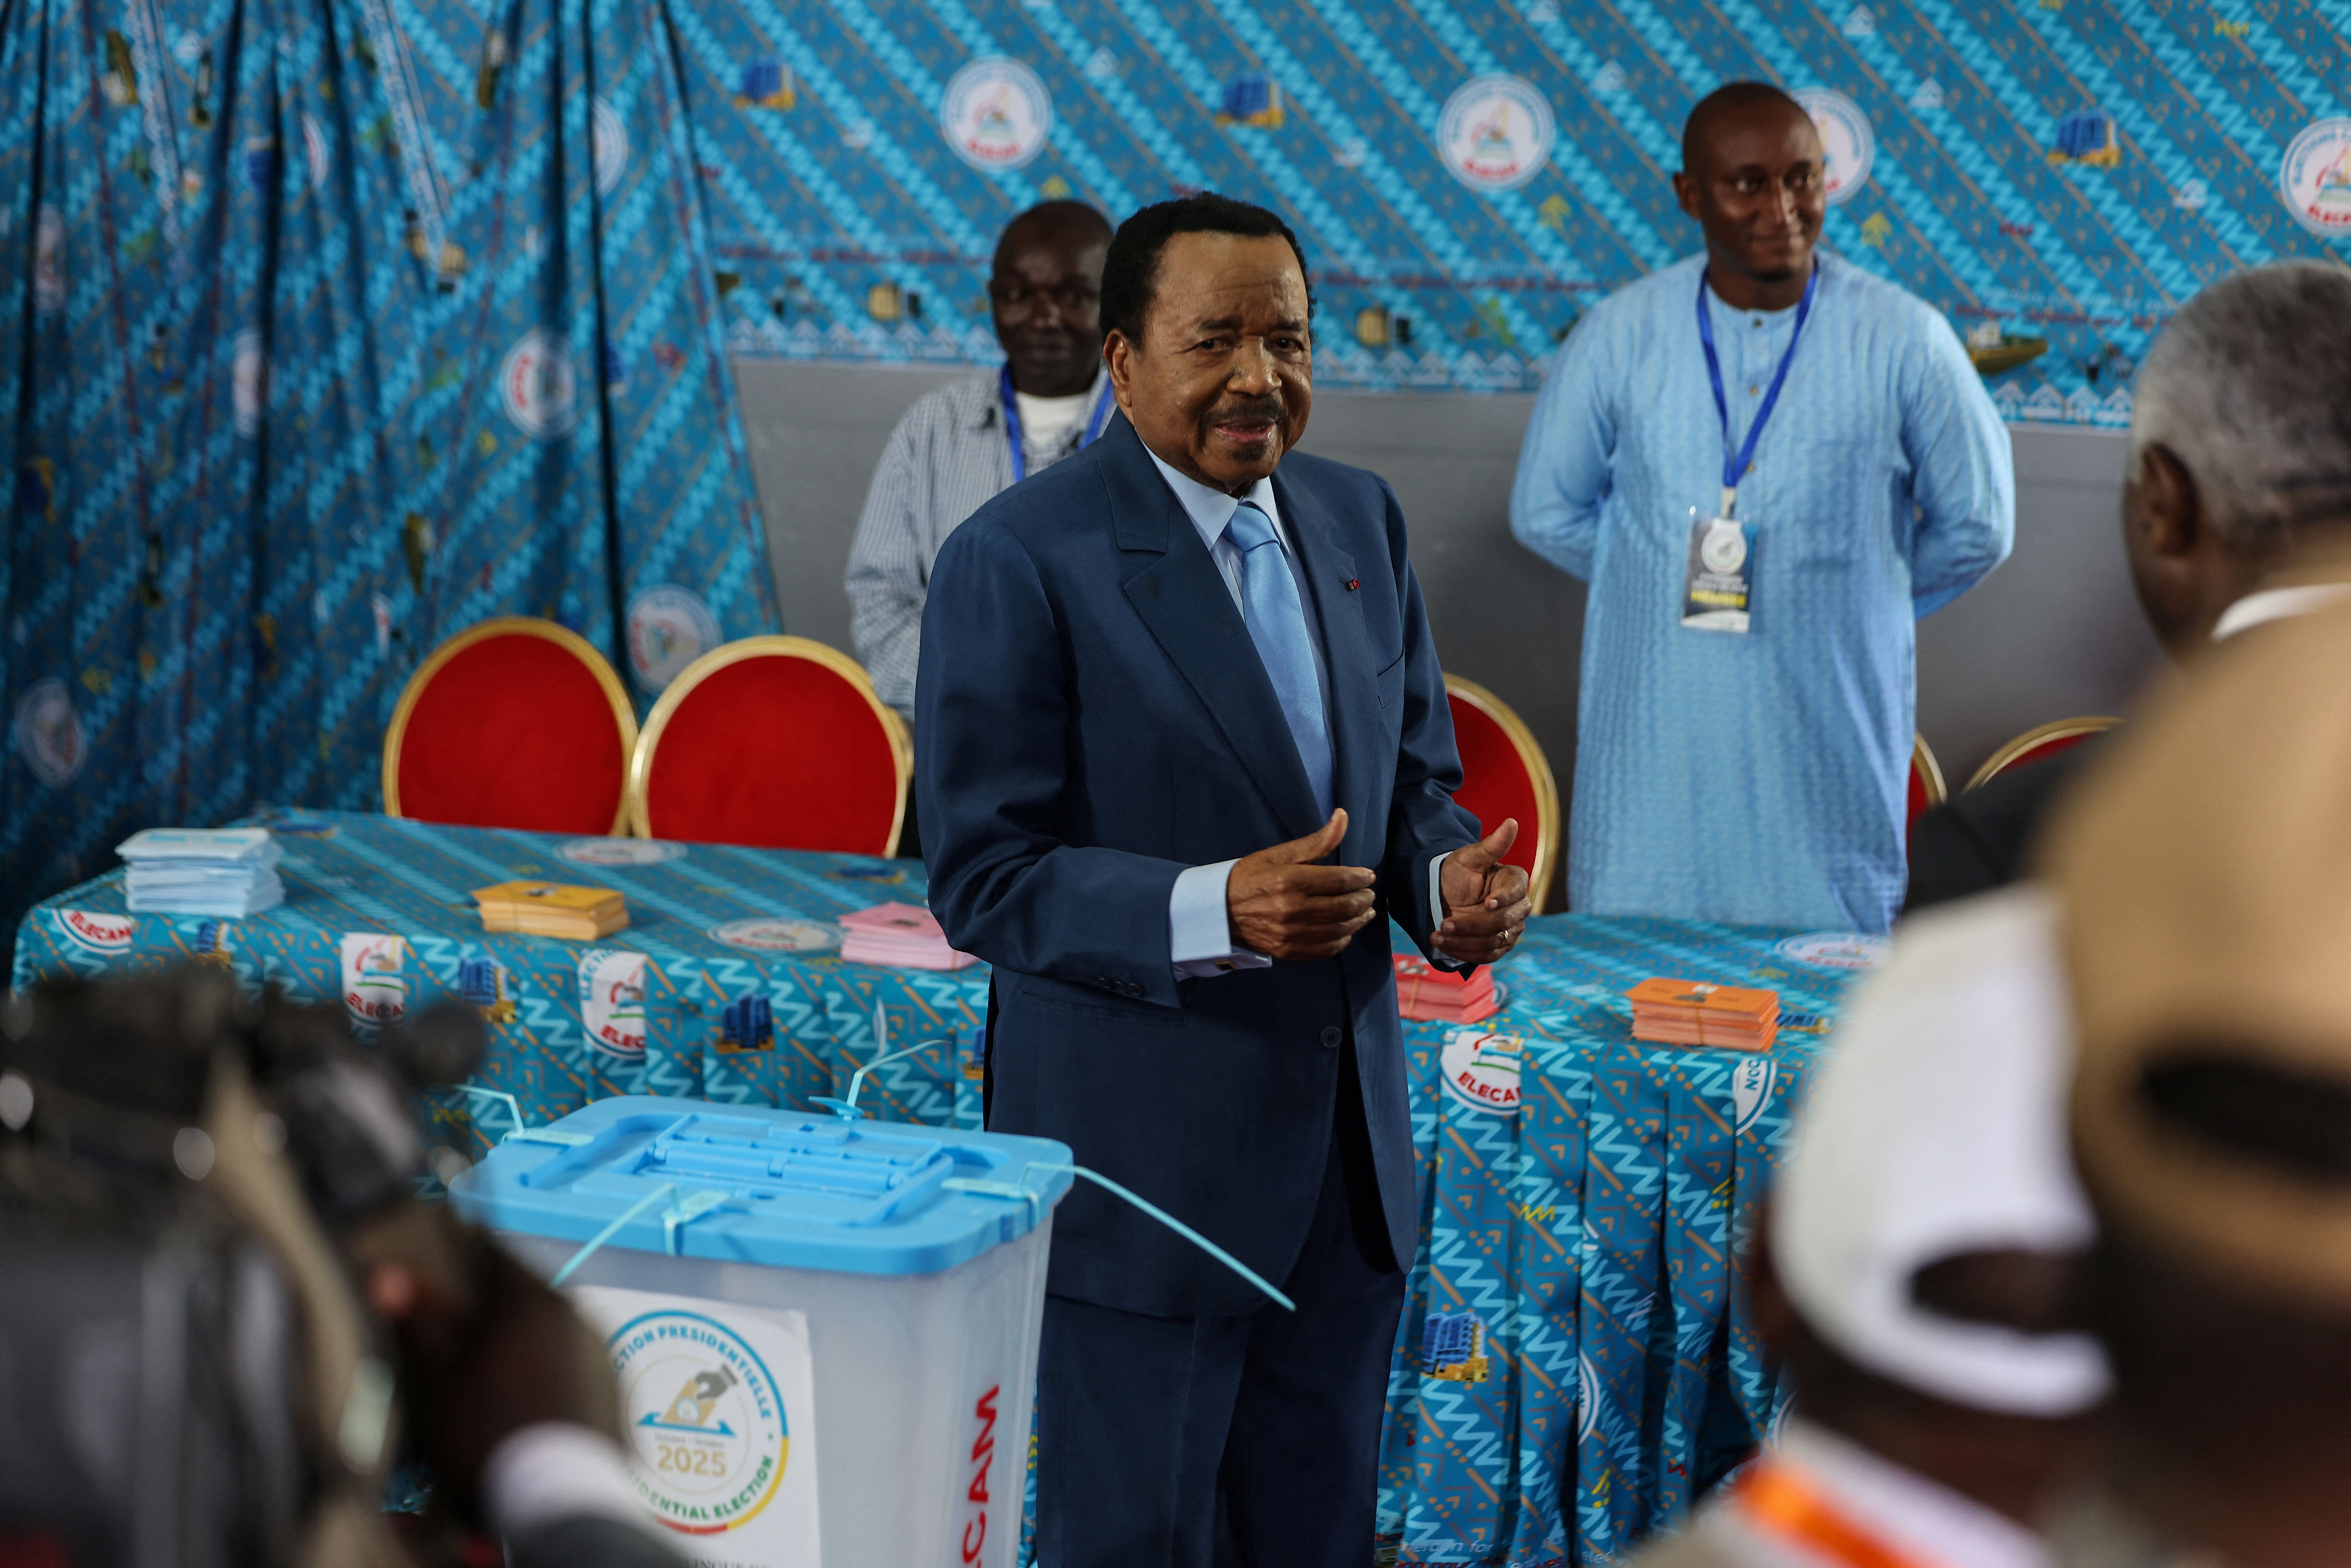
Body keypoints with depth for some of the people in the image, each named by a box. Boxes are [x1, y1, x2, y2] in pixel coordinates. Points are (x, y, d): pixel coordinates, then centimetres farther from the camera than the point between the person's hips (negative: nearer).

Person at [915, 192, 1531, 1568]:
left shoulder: (1360, 518, 7)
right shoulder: (1022, 560, -13)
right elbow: (985, 876, -15)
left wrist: (1449, 878, -8)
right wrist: (1212, 911, -29)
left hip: (1350, 1147, 6)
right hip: (1142, 1157, -6)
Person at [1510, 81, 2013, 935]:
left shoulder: (1904, 341, -4)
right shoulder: (1620, 336, 0)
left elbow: (1976, 527, 6)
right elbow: (1546, 511, 11)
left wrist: (1851, 601, 9)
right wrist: (1670, 579, 8)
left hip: (1829, 742, -1)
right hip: (1653, 744, 1)